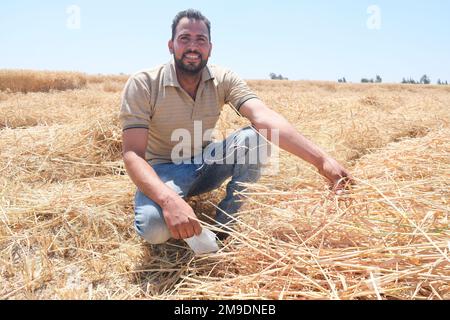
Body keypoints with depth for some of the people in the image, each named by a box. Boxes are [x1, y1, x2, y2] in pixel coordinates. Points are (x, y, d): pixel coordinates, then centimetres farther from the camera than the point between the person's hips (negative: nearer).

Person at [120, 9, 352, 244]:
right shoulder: (142, 85, -18)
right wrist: (169, 200, -46)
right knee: (153, 226, -36)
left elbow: (264, 117, -28)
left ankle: (224, 227, -11)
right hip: (164, 171, -3)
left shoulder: (224, 80, -11)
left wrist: (320, 159, -44)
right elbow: (133, 154, -26)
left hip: (205, 165, 4)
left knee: (252, 137, -25)